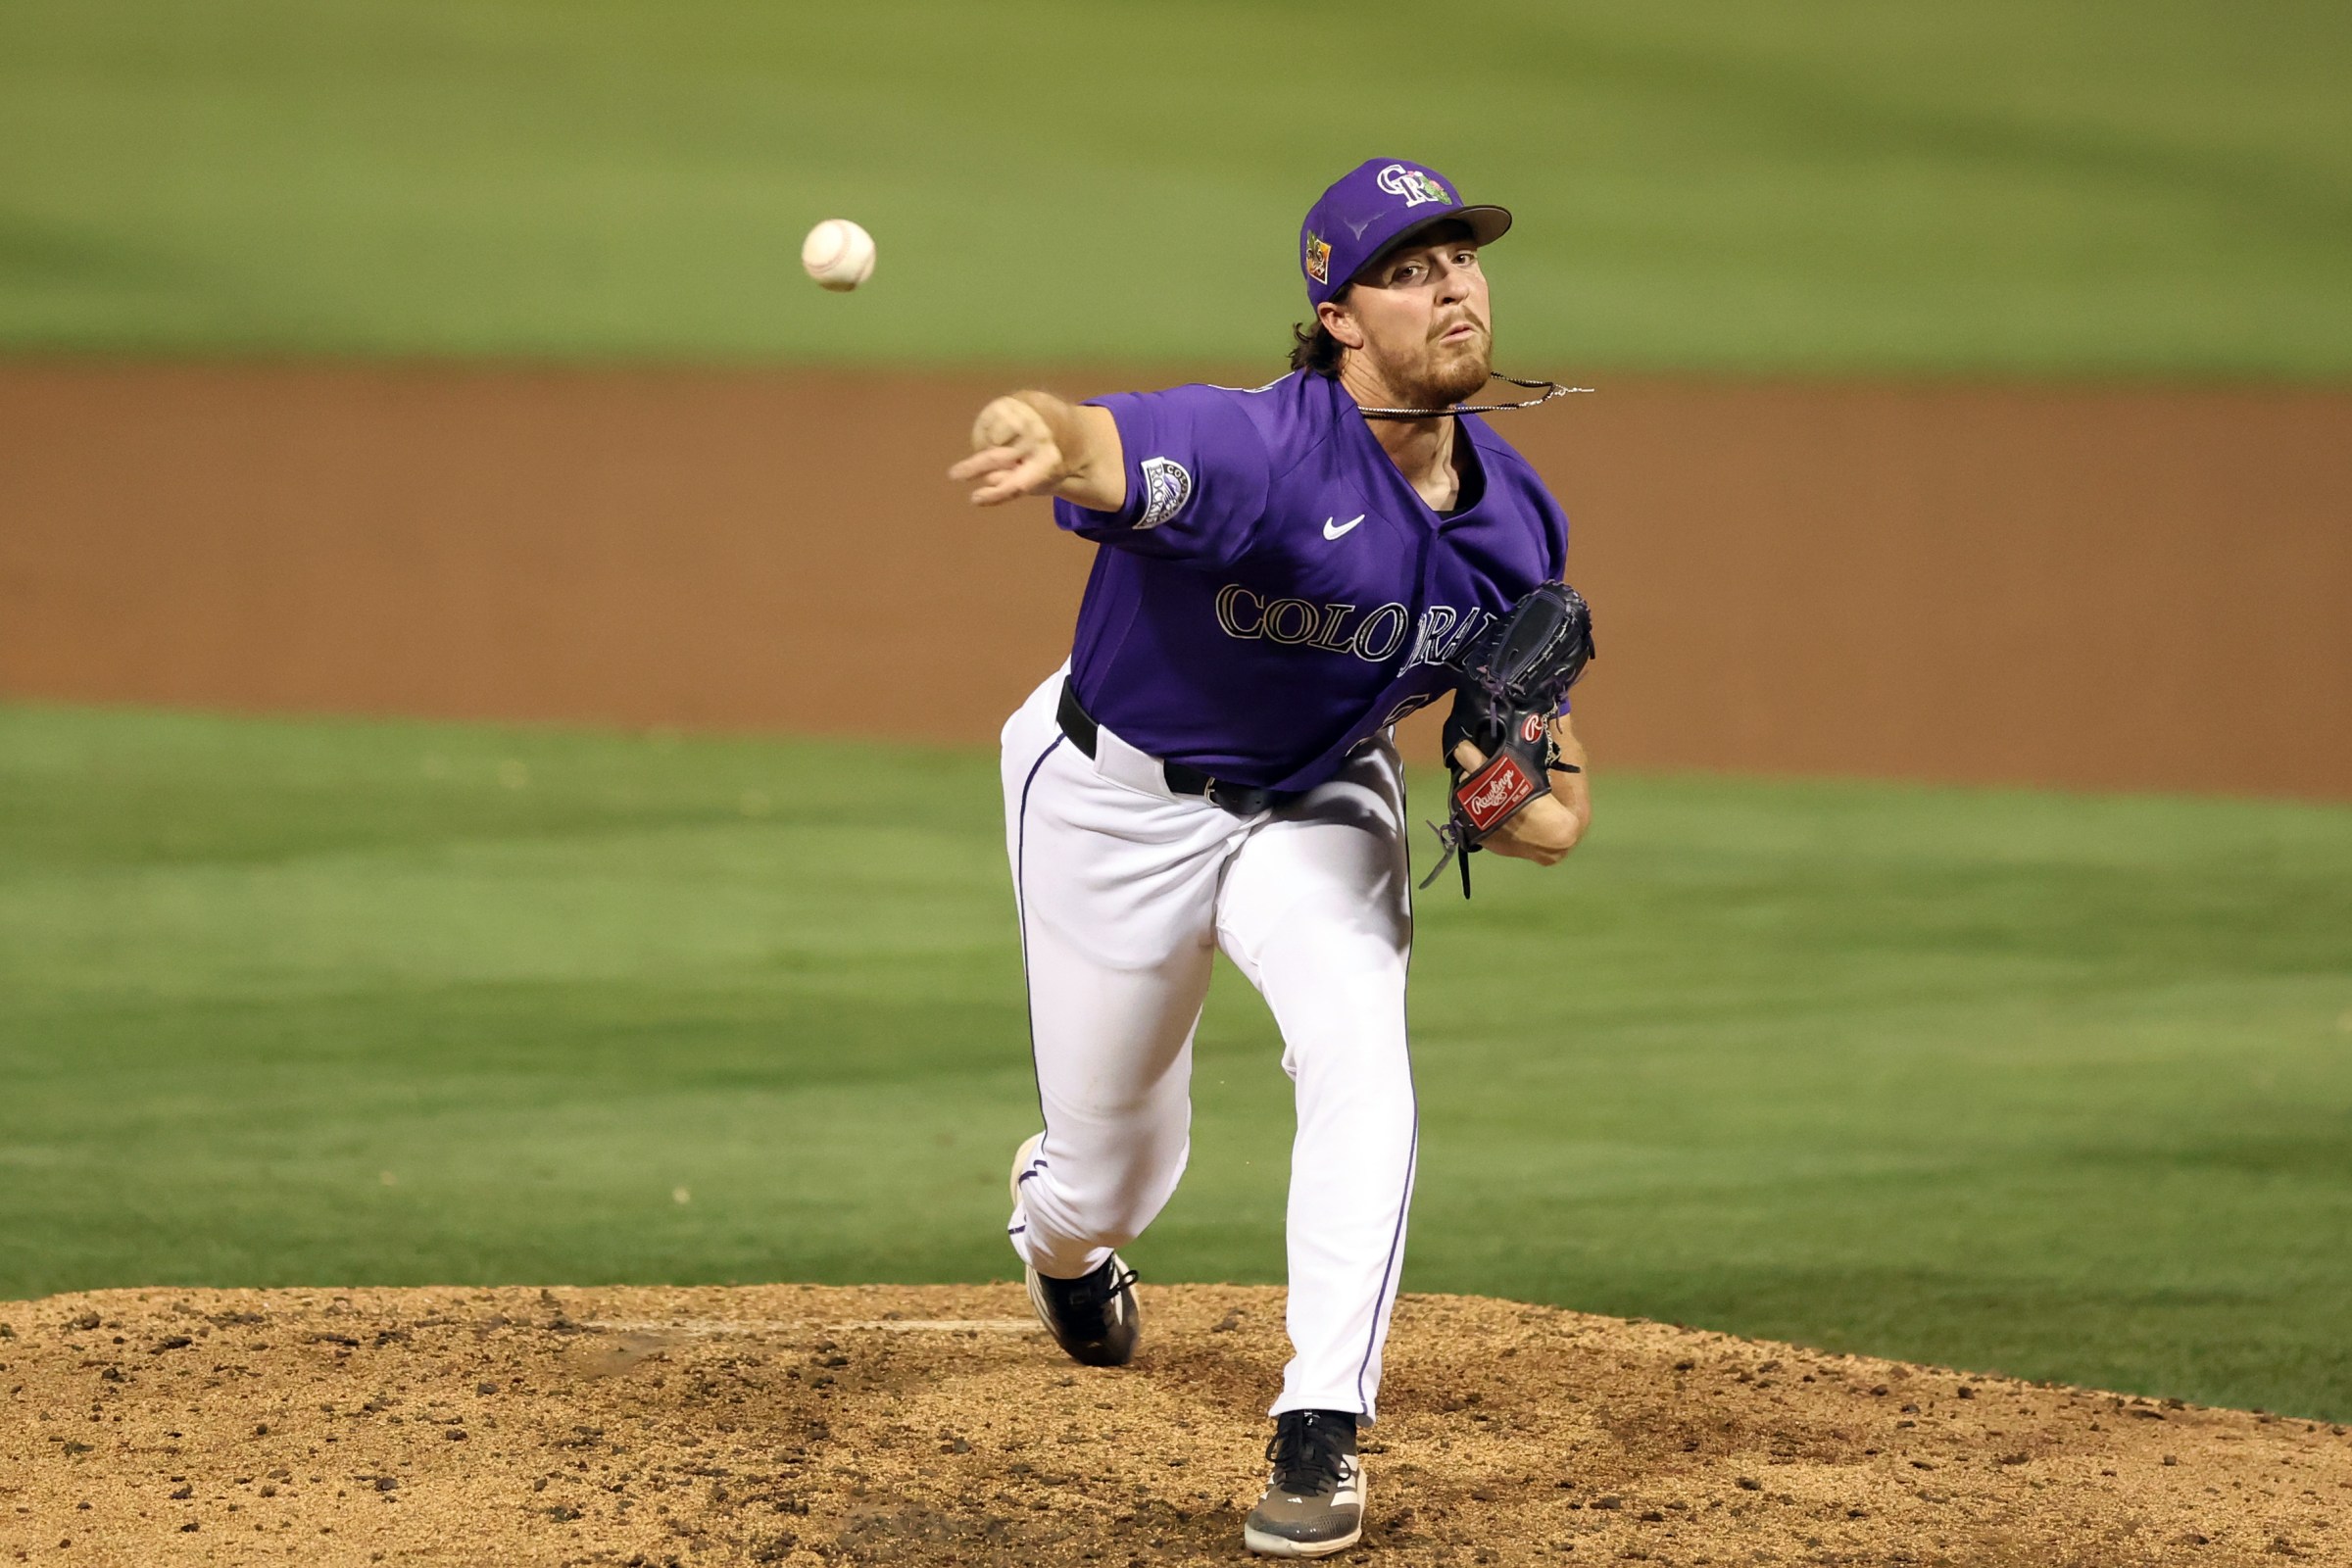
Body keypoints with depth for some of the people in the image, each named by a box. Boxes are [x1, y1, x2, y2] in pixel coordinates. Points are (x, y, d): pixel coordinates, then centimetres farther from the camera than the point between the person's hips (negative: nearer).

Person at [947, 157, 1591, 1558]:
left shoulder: (1514, 517, -13)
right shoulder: (1262, 451, -34)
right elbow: (1110, 451, -55)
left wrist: (1549, 788, -17)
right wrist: (1040, 441, -81)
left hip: (1318, 805, 4)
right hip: (1119, 796, -4)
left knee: (1361, 1061, -24)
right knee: (1115, 1165, 10)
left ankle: (1322, 1433, -16)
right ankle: (1058, 1224, 52)